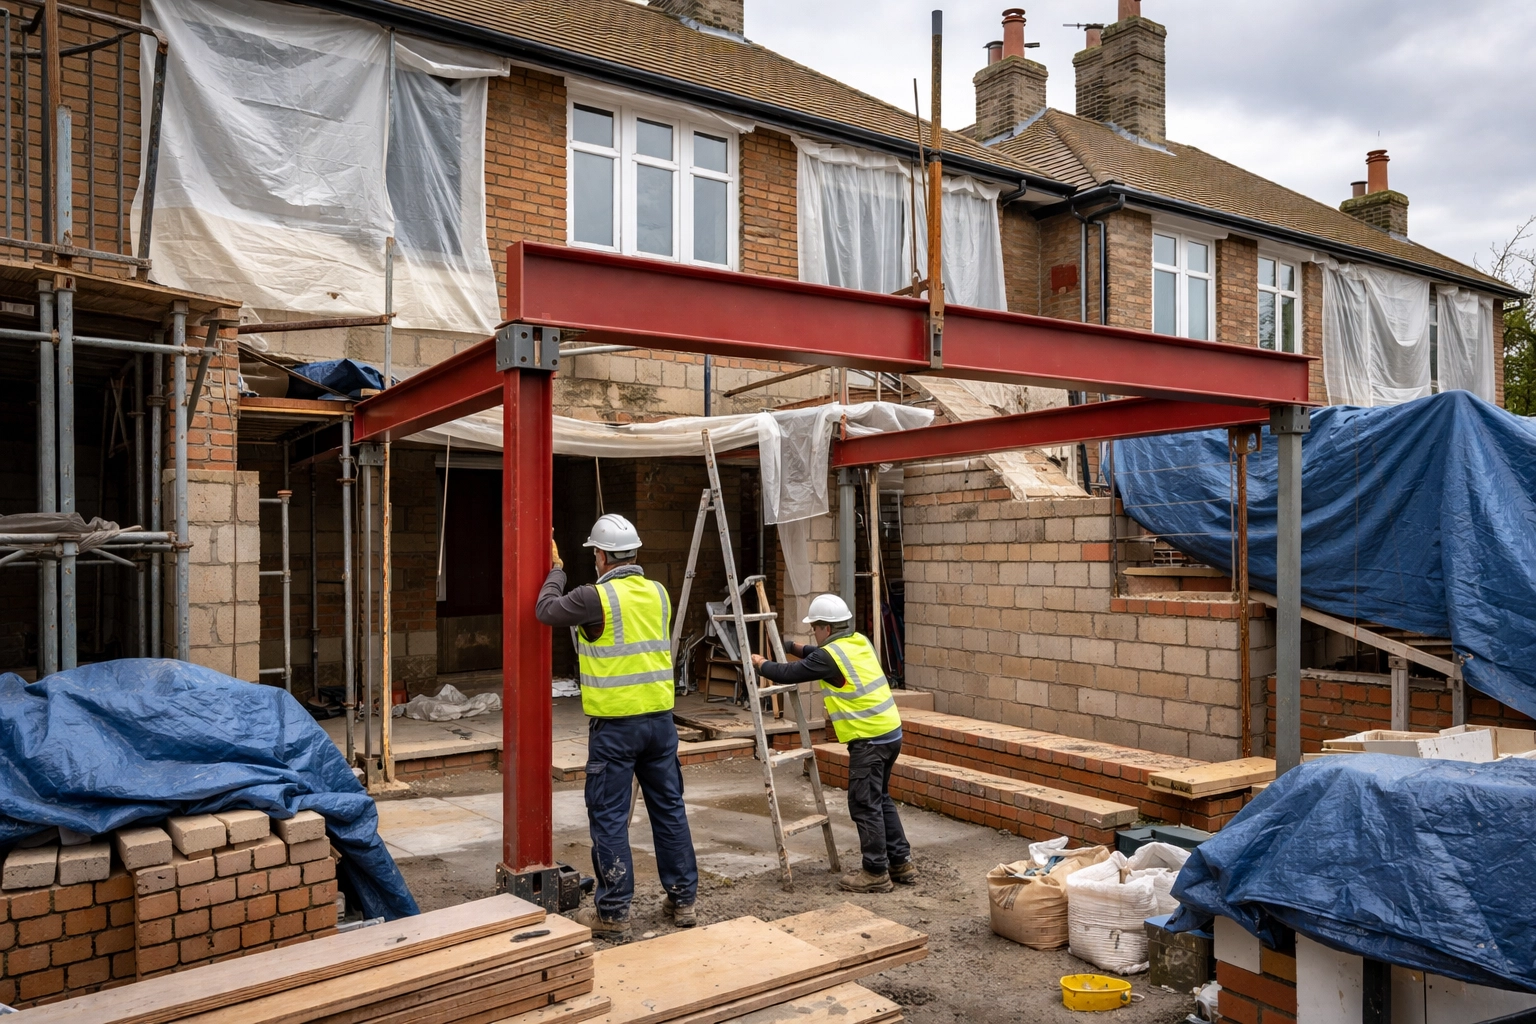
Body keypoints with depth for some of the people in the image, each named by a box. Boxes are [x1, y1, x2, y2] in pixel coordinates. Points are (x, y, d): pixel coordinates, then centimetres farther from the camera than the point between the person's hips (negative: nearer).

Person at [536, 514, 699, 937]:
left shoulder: (596, 597, -13)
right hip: (660, 718, 6)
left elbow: (546, 610, 2)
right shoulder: (658, 593, 6)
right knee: (670, 808, 13)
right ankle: (683, 900, 22)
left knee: (609, 817, 5)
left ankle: (612, 911, 12)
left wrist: (556, 570, 20)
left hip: (614, 724, -6)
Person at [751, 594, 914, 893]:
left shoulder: (830, 656, -15)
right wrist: (792, 647, 25)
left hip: (870, 739, -9)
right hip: (890, 731, 9)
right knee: (880, 800, 18)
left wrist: (761, 664, 11)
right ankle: (901, 862, 24)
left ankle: (876, 873, 7)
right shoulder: (858, 642, 10)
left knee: (864, 805, 0)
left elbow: (788, 674, -7)